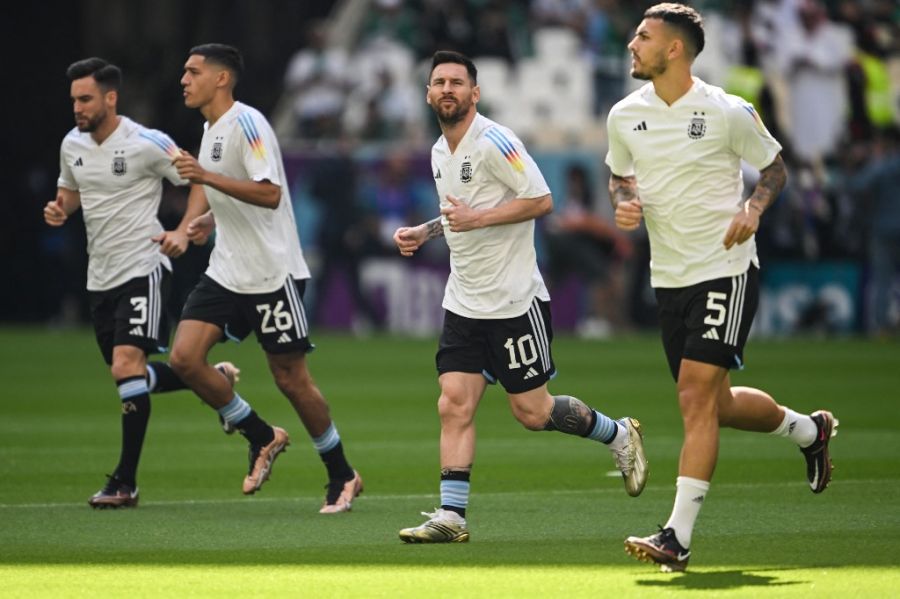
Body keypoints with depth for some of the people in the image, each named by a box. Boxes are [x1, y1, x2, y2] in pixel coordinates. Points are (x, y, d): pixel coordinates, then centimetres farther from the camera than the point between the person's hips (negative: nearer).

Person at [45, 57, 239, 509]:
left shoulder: (147, 144, -14)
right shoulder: (72, 145, 6)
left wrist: (183, 233, -19)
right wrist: (59, 209, 0)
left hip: (142, 268, -8)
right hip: (100, 276, 8)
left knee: (127, 366, -19)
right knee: (127, 374, 13)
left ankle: (125, 483, -14)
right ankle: (216, 380, 37)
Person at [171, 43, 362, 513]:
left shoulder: (246, 123, -15)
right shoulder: (210, 129, 14)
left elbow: (269, 193, -26)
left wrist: (206, 177, -30)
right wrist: (209, 219, 11)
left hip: (271, 272, -8)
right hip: (226, 271, 8)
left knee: (291, 378, -2)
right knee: (184, 357, -7)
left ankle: (342, 475, 14)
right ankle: (263, 438, 10)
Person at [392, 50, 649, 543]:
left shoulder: (495, 142, -15)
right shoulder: (440, 152, 12)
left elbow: (541, 200, -17)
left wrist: (478, 218, -22)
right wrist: (424, 232, 11)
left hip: (513, 300, -7)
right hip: (463, 302, 7)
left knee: (532, 412, 0)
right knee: (454, 405, -5)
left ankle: (619, 435, 24)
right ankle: (450, 516, -6)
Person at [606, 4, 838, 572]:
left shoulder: (728, 112, -9)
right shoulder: (625, 116, 3)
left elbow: (775, 167, 4)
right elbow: (620, 175, 20)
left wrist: (752, 208, -14)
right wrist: (624, 202, -3)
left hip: (725, 269, -6)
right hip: (668, 275, 6)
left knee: (697, 396, -15)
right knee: (715, 403, 13)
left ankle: (678, 537, -15)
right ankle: (808, 429, 42)